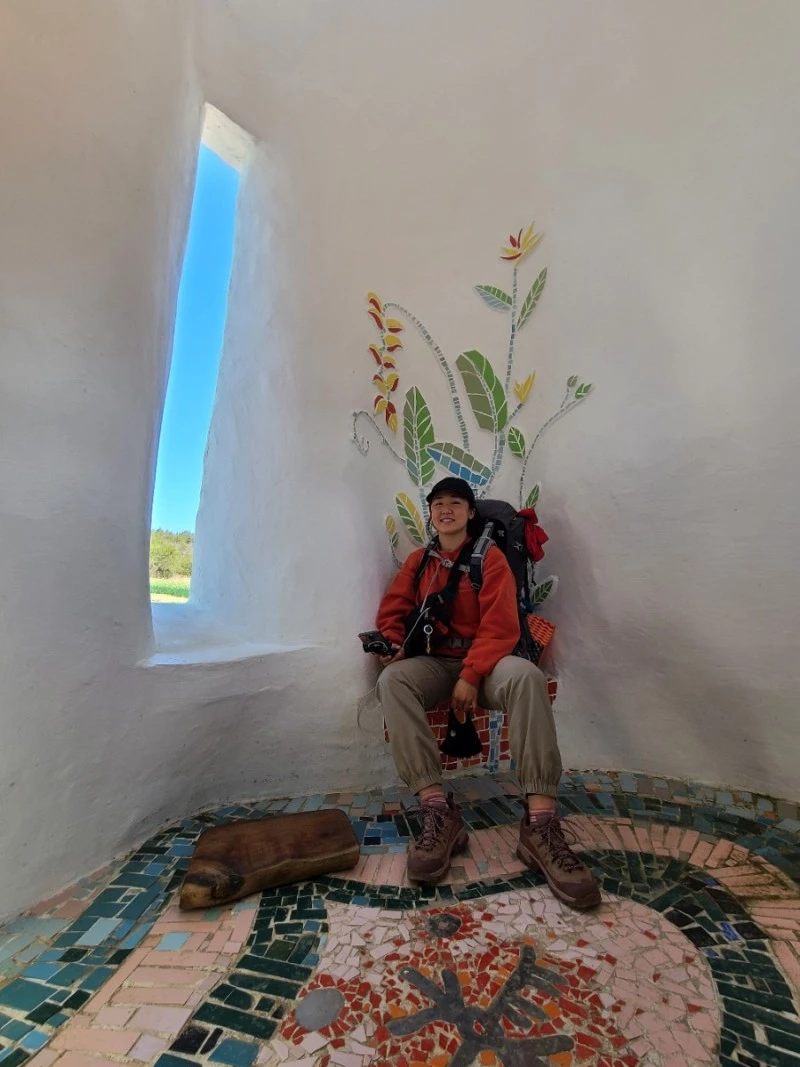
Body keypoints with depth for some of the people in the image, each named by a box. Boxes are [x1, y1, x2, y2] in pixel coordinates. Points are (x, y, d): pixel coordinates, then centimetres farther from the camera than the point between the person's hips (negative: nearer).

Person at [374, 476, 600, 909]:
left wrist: (471, 676, -21)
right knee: (391, 680, -30)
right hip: (433, 663, 3)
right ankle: (438, 810, -31)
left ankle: (540, 824, -34)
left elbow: (500, 627, -9)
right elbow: (392, 612, 11)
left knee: (526, 676, -35)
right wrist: (392, 645, -11)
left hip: (483, 662, -2)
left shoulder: (490, 557, 1)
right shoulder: (418, 560, 14)